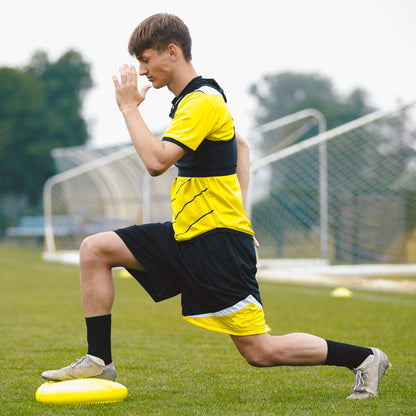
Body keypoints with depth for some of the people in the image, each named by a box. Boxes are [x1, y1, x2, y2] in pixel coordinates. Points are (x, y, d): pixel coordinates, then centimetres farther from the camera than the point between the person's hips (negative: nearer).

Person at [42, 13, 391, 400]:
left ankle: (365, 358, 8)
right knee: (95, 249, 1)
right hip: (185, 234, 10)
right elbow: (241, 146, 29)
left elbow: (156, 161, -28)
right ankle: (99, 360, 4)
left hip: (218, 241, -10)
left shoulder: (202, 102, -17)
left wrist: (129, 107, -16)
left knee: (260, 351, -7)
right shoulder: (193, 99, 14)